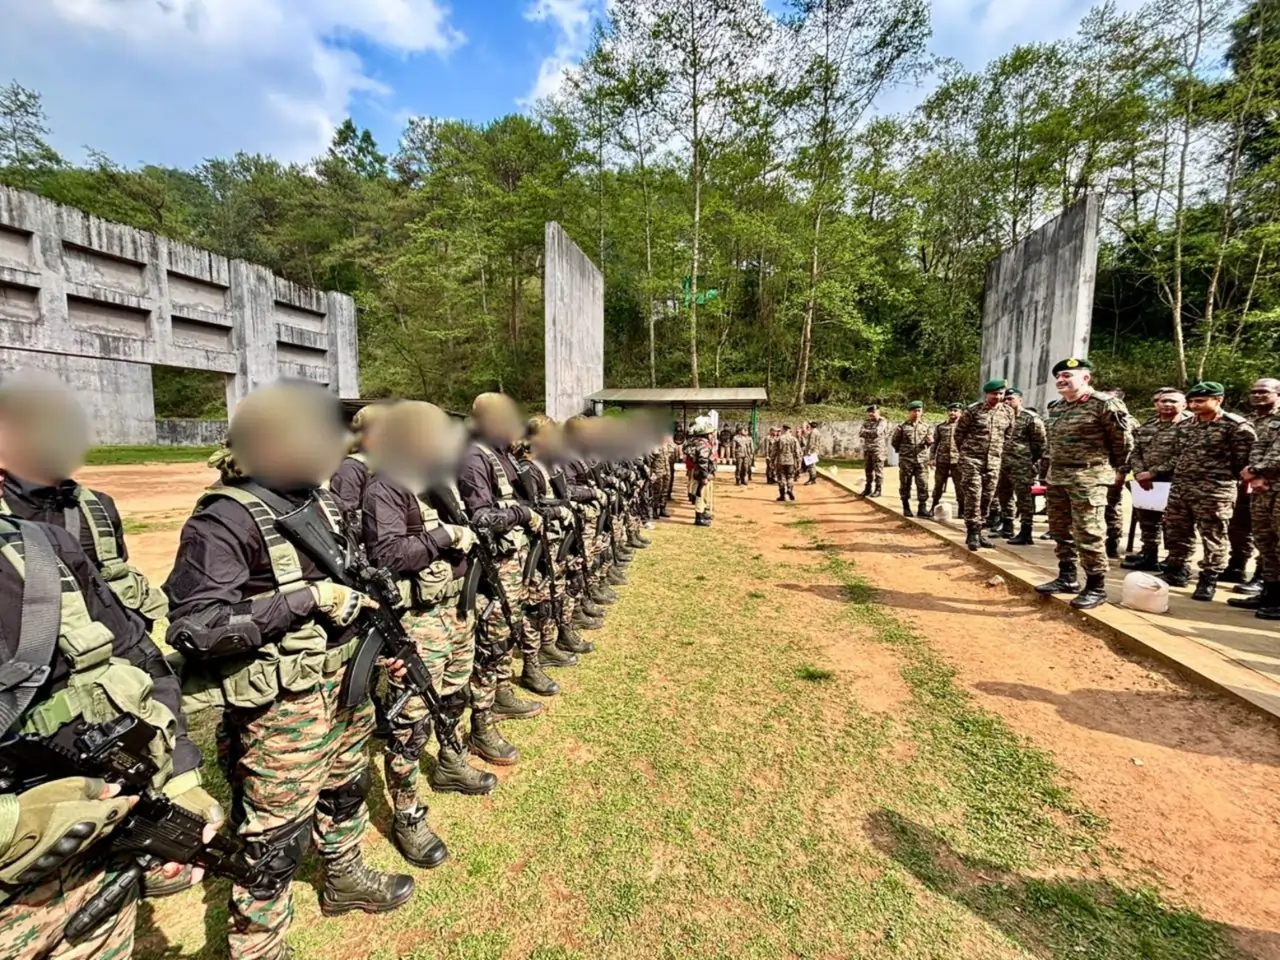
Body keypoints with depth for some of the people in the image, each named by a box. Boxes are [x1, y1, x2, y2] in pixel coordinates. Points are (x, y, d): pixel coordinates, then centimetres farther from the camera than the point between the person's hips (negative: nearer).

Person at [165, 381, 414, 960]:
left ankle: (345, 878, 52)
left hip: (345, 678, 8)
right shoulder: (225, 519, -20)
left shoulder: (319, 499, 4)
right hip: (282, 703, -8)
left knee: (346, 787, 27)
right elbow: (195, 628, -25)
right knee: (276, 834, 10)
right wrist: (308, 599, -27)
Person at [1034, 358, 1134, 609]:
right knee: (1060, 532, 14)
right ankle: (1067, 578, 26)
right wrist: (1050, 473, 17)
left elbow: (1123, 438, -6)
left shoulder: (1104, 403, -11)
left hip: (1088, 479, -8)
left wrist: (1113, 468, 6)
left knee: (1088, 535, -5)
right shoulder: (1058, 408, 12)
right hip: (1056, 477, 8)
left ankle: (1096, 587, 7)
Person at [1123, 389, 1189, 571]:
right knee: (1147, 522, 15)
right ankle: (1148, 556, 28)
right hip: (1146, 483, 6)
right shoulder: (1145, 427, 13)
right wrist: (1139, 473, -7)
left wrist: (1153, 472, -17)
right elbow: (1136, 452, 10)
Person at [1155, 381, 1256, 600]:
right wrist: (1152, 472, 9)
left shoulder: (1236, 425, -7)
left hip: (1215, 491, -6)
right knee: (1176, 533, 12)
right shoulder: (1184, 425, 11)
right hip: (1179, 487, 6)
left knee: (1213, 537, 3)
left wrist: (1246, 480, -5)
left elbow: (1245, 459, -6)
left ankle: (1208, 580, 12)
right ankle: (1177, 571, 26)